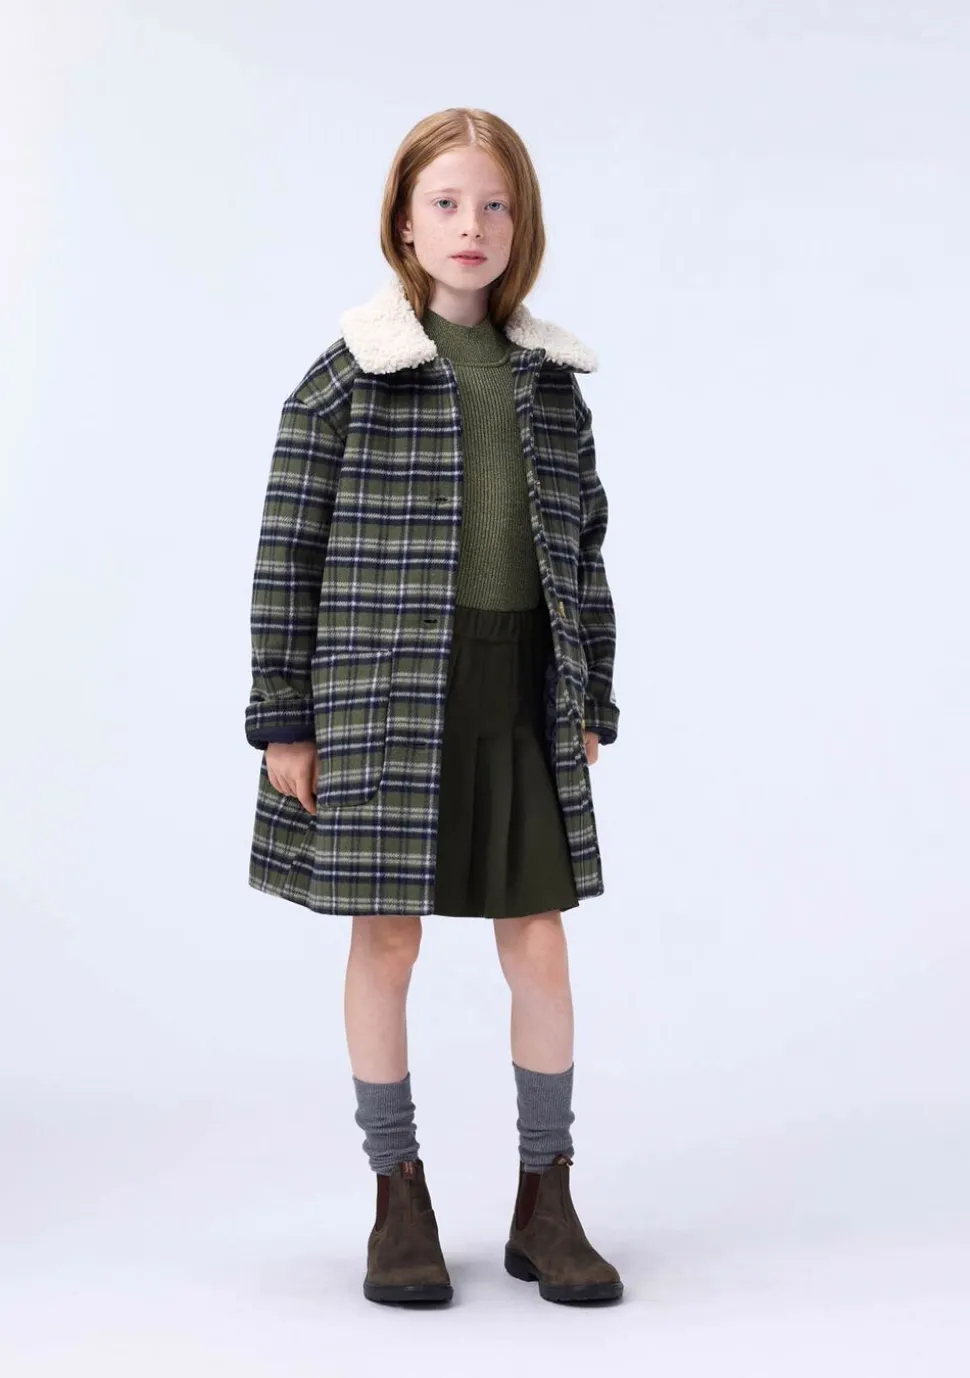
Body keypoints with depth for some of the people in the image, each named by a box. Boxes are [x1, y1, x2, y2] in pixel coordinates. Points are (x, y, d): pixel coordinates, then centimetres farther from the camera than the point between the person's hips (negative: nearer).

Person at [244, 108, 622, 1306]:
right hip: (382, 688, -3)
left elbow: (583, 546, 13)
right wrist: (281, 719, -6)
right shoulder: (348, 376, -2)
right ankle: (399, 1195, 19)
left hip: (524, 693, 3)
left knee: (540, 946, 3)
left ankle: (544, 1200, 17)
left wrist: (592, 703, 10)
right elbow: (288, 552, -3)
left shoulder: (551, 380, 10)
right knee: (386, 938, 4)